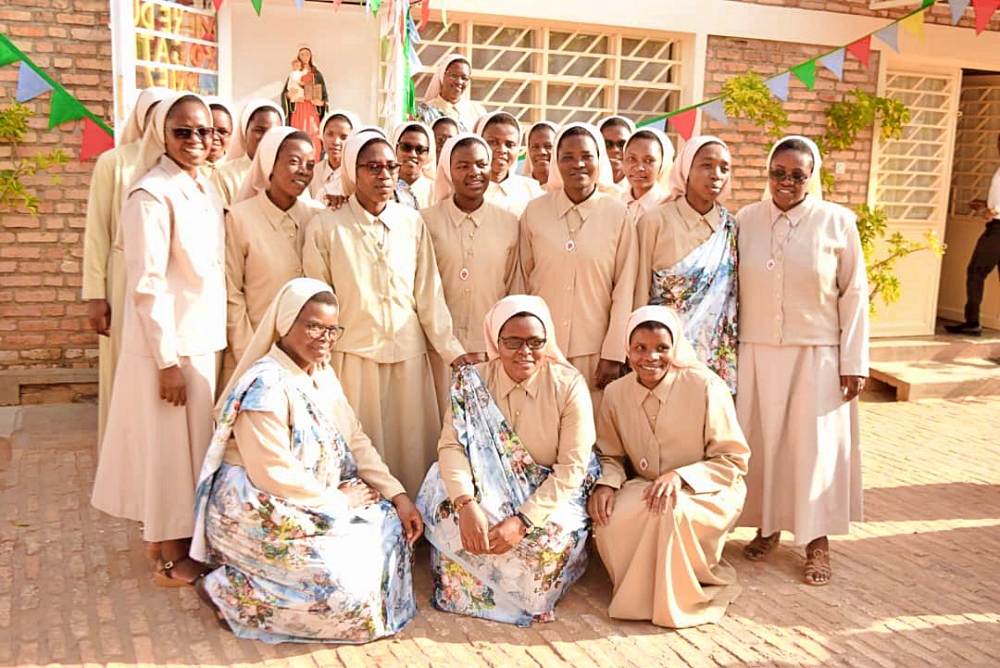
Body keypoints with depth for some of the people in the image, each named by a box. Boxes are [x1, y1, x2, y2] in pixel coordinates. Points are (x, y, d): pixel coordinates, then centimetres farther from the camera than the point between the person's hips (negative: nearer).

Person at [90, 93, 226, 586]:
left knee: (192, 440, 17)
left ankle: (166, 535, 34)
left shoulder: (206, 189, 9)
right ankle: (171, 557, 20)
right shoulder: (152, 195, -16)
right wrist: (168, 361, -19)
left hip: (203, 339, 8)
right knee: (170, 443, 4)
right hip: (169, 345, -8)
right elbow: (147, 286, -19)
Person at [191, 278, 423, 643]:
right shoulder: (267, 385, -21)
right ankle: (226, 591, -1)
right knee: (341, 582, -21)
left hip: (314, 502, 10)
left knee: (390, 521, 0)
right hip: (256, 514, -9)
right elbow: (273, 474, -25)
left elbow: (355, 441, 6)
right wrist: (337, 500, -14)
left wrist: (398, 495, -4)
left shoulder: (322, 374, 7)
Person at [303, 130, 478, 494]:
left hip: (409, 356, 3)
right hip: (354, 358, -2)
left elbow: (428, 293, 5)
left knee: (412, 449, 8)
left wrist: (452, 350, 0)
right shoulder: (326, 226, -3)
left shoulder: (412, 223, 4)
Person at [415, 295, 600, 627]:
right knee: (450, 520, -29)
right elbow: (451, 444, -15)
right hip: (489, 489, 2)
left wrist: (522, 520, -27)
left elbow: (572, 468, -16)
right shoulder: (473, 382, -6)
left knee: (548, 541, -32)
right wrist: (466, 504, -34)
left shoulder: (569, 385, -13)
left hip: (552, 494, -1)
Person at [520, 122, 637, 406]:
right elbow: (523, 278, 7)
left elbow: (625, 289, -2)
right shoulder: (535, 211, 1)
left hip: (594, 348, -1)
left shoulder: (618, 214, -2)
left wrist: (613, 354, -5)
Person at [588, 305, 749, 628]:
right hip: (644, 489, 4)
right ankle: (641, 590, 3)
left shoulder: (706, 387, -15)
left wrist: (680, 476, -27)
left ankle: (677, 600, -7)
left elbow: (734, 460, -11)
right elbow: (611, 455, 9)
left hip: (706, 493, -3)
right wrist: (606, 483, -15)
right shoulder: (616, 393, -3)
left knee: (669, 512, -37)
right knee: (609, 518, -29)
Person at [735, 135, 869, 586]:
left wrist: (854, 361, -4)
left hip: (816, 354, -2)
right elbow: (731, 290, 5)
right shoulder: (746, 220, 2)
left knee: (815, 443, 5)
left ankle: (817, 540, 19)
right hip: (756, 352, 2)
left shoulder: (838, 222, -3)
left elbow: (854, 294, -2)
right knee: (761, 440, 9)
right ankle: (767, 527, 26)